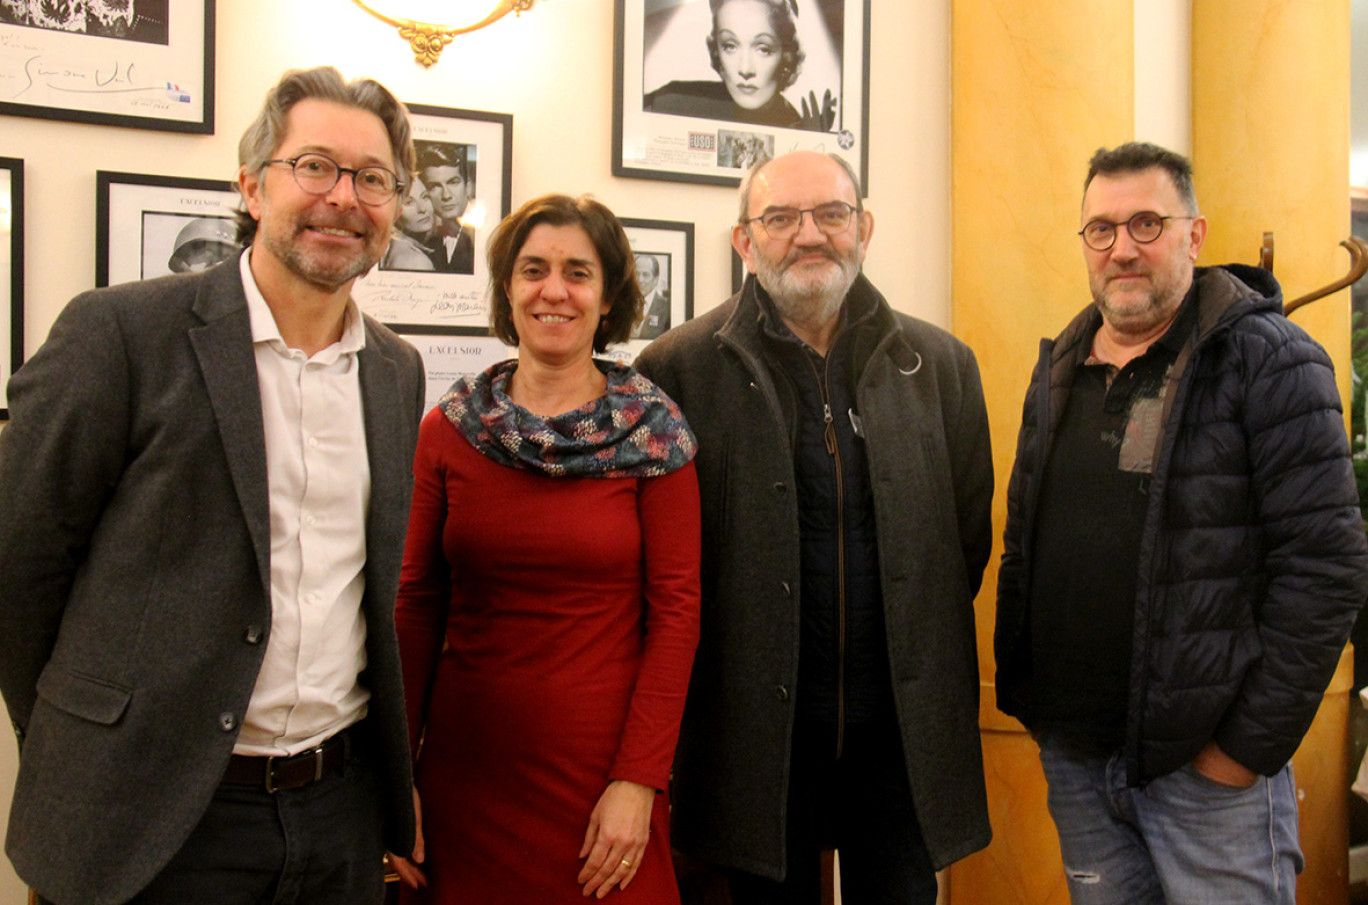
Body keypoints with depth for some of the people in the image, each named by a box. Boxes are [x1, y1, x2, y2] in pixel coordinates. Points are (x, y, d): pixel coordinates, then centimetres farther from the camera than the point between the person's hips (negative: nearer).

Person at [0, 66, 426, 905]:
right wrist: (79, 755, 1)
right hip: (157, 822, -4)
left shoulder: (399, 371, 6)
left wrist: (389, 763, 12)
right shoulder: (120, 331, -11)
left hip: (342, 806, 5)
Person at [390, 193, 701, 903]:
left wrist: (639, 780, -11)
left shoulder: (653, 433, -4)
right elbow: (419, 603, 3)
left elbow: (676, 611, -6)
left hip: (600, 765, -1)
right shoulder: (448, 430, 2)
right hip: (466, 766, 2)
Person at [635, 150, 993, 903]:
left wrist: (923, 655, 6)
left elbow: (968, 538, 10)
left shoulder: (941, 365, 5)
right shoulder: (679, 369, -5)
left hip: (903, 721, 3)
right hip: (755, 721, -2)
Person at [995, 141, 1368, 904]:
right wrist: (1022, 692, 8)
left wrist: (1250, 744, -14)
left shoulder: (1269, 360, -8)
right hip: (1074, 756, 5)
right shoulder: (1059, 371, 10)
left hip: (1206, 763, -5)